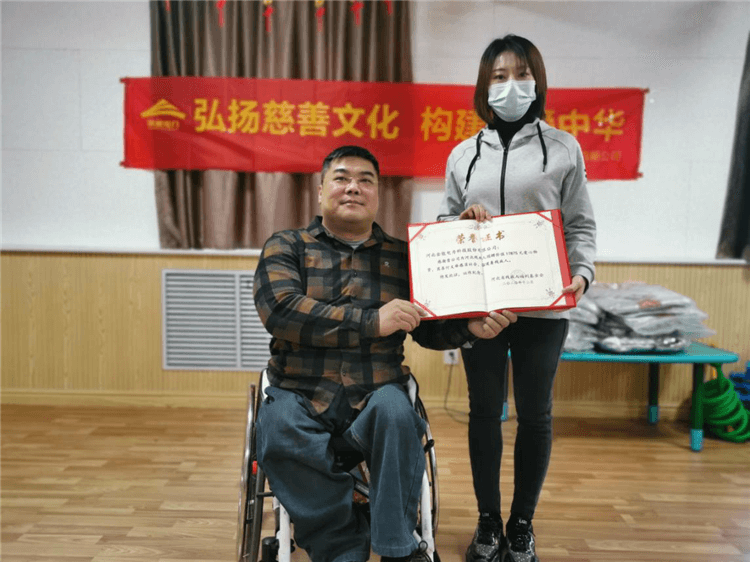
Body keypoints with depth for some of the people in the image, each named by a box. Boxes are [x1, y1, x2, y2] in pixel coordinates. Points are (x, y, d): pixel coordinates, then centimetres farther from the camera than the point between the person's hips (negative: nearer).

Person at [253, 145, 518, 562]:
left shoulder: (401, 257, 15)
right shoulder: (285, 247, 9)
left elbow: (429, 328, 13)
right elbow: (280, 310, -10)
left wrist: (471, 327, -10)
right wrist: (373, 322, -16)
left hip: (375, 395, 1)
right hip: (301, 394, 0)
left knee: (396, 412, -31)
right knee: (280, 431, -31)